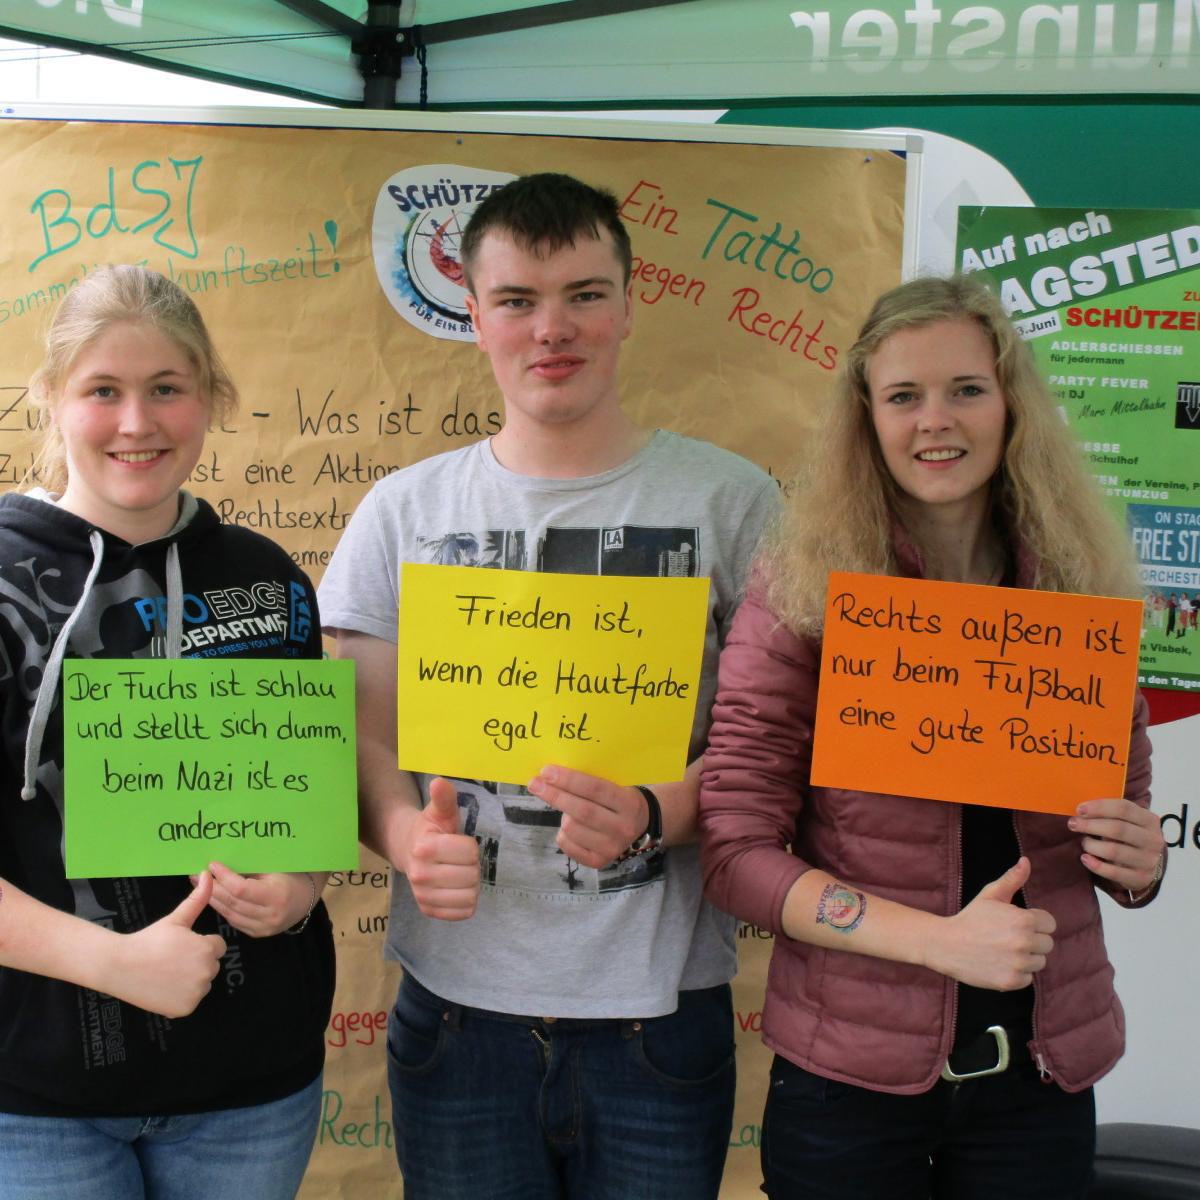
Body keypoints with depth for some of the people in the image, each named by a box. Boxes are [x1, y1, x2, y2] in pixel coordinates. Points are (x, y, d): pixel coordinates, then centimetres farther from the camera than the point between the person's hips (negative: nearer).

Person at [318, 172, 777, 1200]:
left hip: (660, 1006, -1)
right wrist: (407, 835, -16)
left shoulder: (732, 500, 1)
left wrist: (655, 815, -20)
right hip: (456, 1000, 2)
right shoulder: (403, 512, 7)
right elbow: (363, 731, 6)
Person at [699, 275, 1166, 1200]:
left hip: (1040, 1075, 3)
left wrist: (1138, 862, -10)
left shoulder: (1083, 590, 0)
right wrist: (940, 938, -20)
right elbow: (736, 852, -11)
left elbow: (1125, 800, 12)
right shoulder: (799, 593, -10)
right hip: (850, 1077, -2)